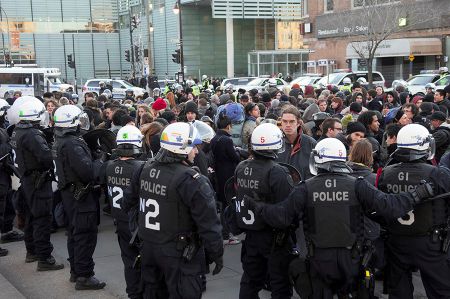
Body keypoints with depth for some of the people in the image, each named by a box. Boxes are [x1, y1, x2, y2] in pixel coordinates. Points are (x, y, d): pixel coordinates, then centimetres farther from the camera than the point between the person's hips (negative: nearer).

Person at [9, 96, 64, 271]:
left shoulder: (17, 131, 7)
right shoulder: (32, 134, -23)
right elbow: (46, 157, -30)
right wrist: (52, 168, -13)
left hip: (26, 179, 10)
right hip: (38, 181, -10)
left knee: (31, 216, 19)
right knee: (43, 219, -4)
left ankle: (31, 252, 32)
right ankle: (44, 259, 0)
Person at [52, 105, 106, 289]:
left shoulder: (60, 142, 10)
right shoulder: (73, 144, -22)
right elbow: (87, 170, -31)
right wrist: (99, 165, -13)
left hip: (69, 194, 10)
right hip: (82, 197, -10)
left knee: (74, 233, 18)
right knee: (85, 235, -3)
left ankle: (75, 271, 29)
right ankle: (84, 276, 3)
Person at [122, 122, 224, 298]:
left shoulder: (145, 169, 0)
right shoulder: (192, 181, -22)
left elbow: (129, 200, 13)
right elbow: (208, 223, -19)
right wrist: (217, 254, -8)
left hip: (148, 249, 7)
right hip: (179, 254, -7)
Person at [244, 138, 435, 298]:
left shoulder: (306, 189, -6)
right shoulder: (357, 186, -7)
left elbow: (281, 217, -7)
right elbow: (388, 207, -12)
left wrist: (256, 207, 8)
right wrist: (419, 195, -1)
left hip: (318, 260, 0)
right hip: (350, 260, 0)